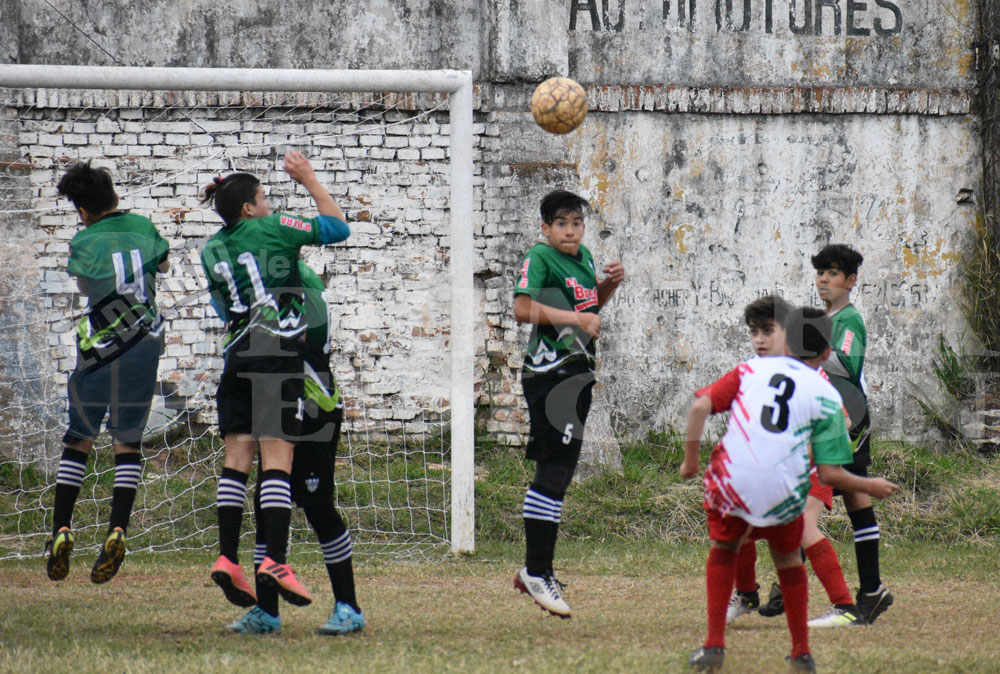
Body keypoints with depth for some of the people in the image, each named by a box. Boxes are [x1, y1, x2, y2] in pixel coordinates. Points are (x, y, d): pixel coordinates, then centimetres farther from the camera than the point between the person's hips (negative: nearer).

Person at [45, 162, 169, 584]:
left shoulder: (83, 243, -7)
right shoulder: (142, 227, 3)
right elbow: (163, 263, 23)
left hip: (99, 354, -2)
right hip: (144, 347, 2)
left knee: (78, 441, 11)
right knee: (128, 442, 9)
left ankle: (62, 530, 1)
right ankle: (117, 530, -7)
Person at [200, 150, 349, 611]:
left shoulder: (212, 250, 15)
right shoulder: (273, 228, 0)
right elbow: (336, 227, 10)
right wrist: (309, 181, 19)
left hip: (237, 354, 5)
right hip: (278, 352, -5)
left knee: (237, 456, 6)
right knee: (277, 458, -9)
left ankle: (227, 558, -1)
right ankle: (275, 561, -17)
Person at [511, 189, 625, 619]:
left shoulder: (584, 256, 15)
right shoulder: (540, 258, -11)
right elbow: (523, 309, -25)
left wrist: (610, 284, 12)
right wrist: (575, 319, -26)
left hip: (577, 373, 9)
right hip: (549, 371, -9)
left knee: (558, 470, 13)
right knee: (553, 471, -11)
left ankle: (535, 568, 21)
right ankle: (537, 572, -7)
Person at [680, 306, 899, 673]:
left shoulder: (752, 369, 16)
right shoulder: (826, 396, 10)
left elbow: (701, 406, 3)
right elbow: (829, 474, 4)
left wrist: (691, 458, 12)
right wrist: (870, 486, 20)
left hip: (731, 482, 1)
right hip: (783, 488, -1)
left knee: (723, 548, 25)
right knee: (788, 559, 24)